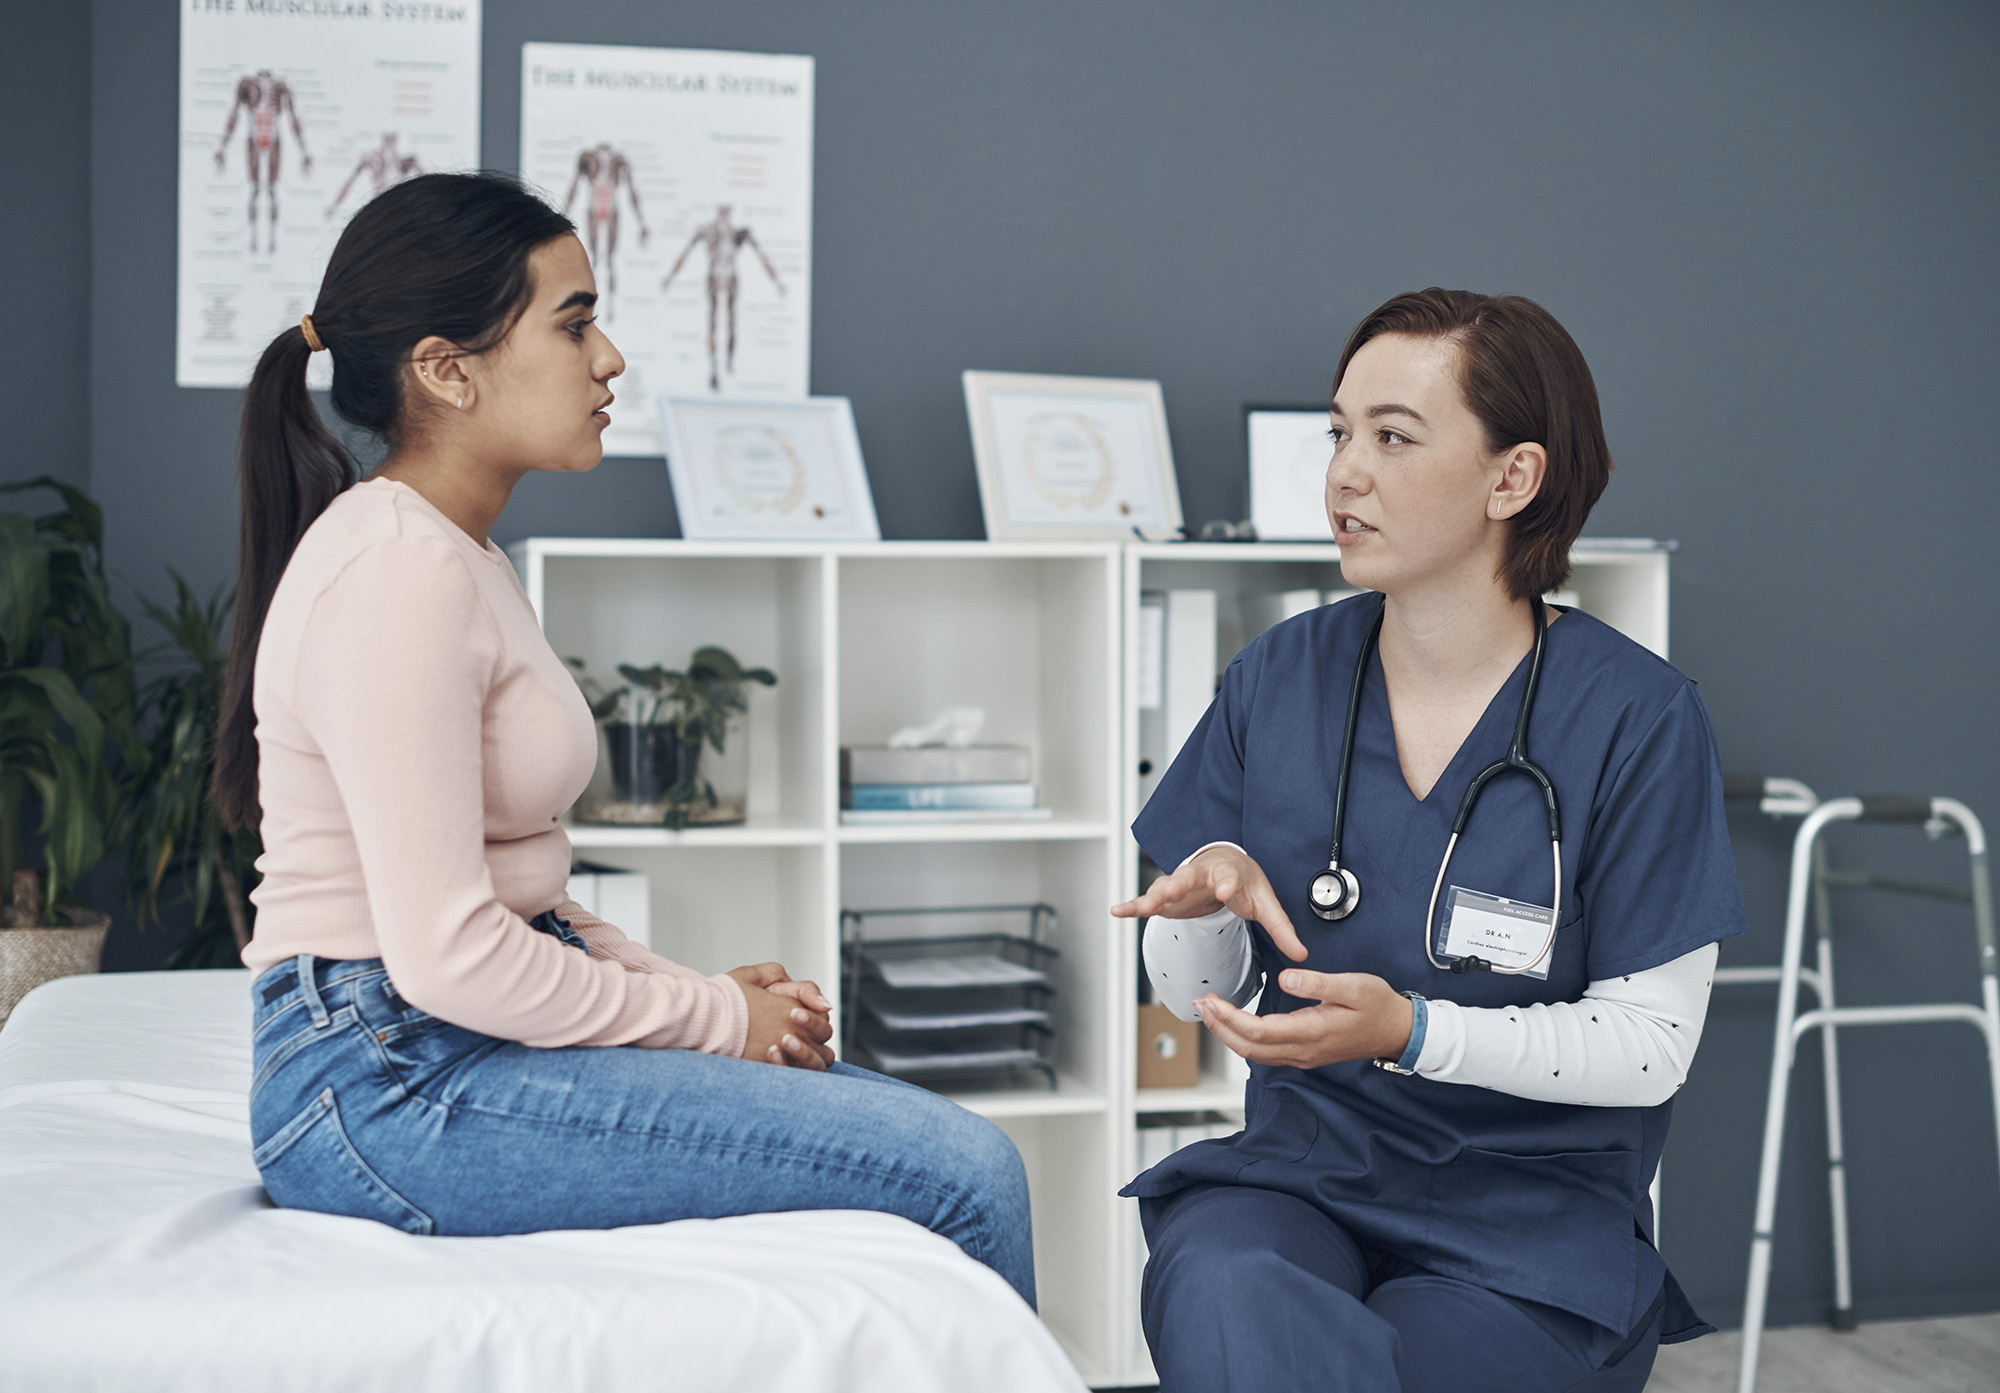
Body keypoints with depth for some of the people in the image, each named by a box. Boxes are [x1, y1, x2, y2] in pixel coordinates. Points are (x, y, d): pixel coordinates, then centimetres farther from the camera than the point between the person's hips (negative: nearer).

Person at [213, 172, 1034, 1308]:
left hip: (469, 1038, 10)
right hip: (391, 1084, -10)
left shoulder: (461, 560, 15)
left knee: (924, 1128, 10)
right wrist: (716, 1017, -11)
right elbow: (446, 953, -23)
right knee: (966, 1173, -15)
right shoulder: (397, 572, -17)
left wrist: (699, 990, 5)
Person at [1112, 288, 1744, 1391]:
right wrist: (1209, 897, -15)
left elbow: (1651, 1044, -8)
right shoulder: (1277, 678, 5)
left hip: (1535, 1223, -1)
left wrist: (1411, 1031, -23)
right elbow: (1200, 990, 9)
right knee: (1221, 1296, -33)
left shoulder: (1637, 717, -7)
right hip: (1299, 1167, 2)